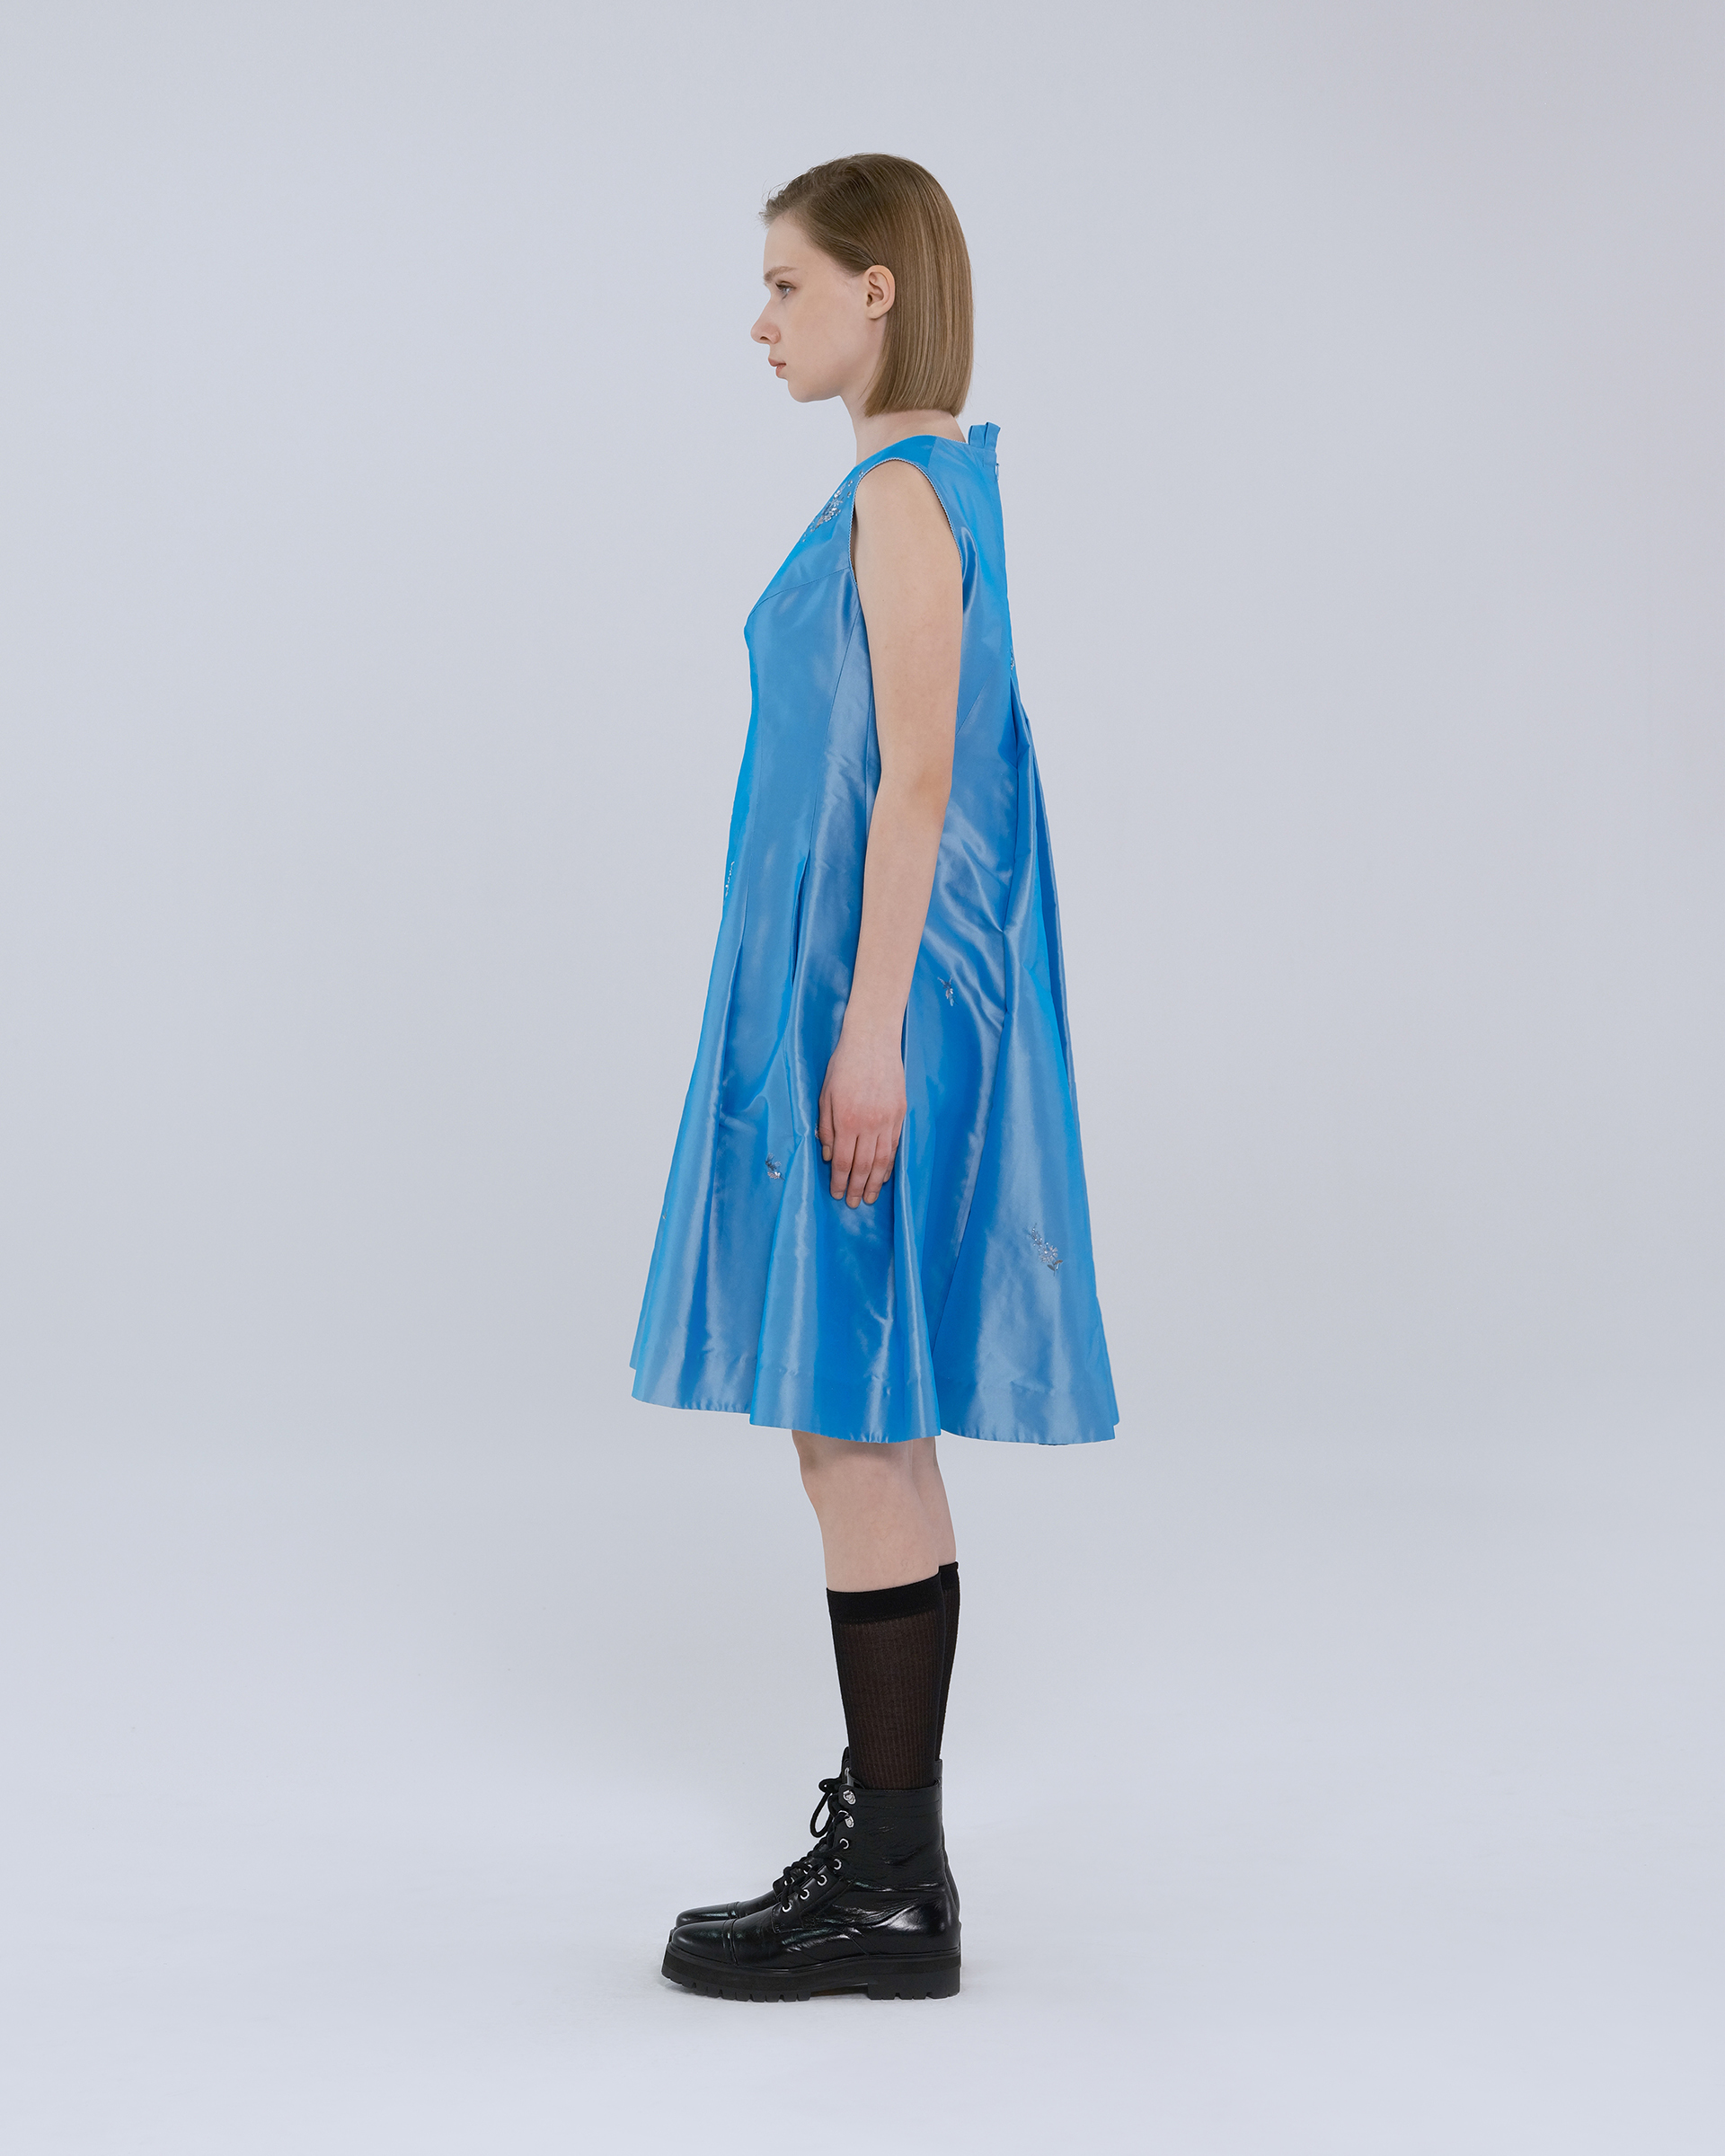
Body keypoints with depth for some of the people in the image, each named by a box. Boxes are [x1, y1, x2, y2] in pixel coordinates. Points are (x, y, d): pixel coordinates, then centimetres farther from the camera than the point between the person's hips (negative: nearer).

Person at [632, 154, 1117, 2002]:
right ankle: (882, 1851, 22)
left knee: (855, 1428, -5)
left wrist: (867, 1033, -21)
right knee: (863, 1433, 13)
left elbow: (914, 780, -19)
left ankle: (893, 1890, 3)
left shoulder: (905, 493, -13)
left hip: (877, 1002, -10)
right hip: (856, 997, 10)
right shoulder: (918, 485, 17)